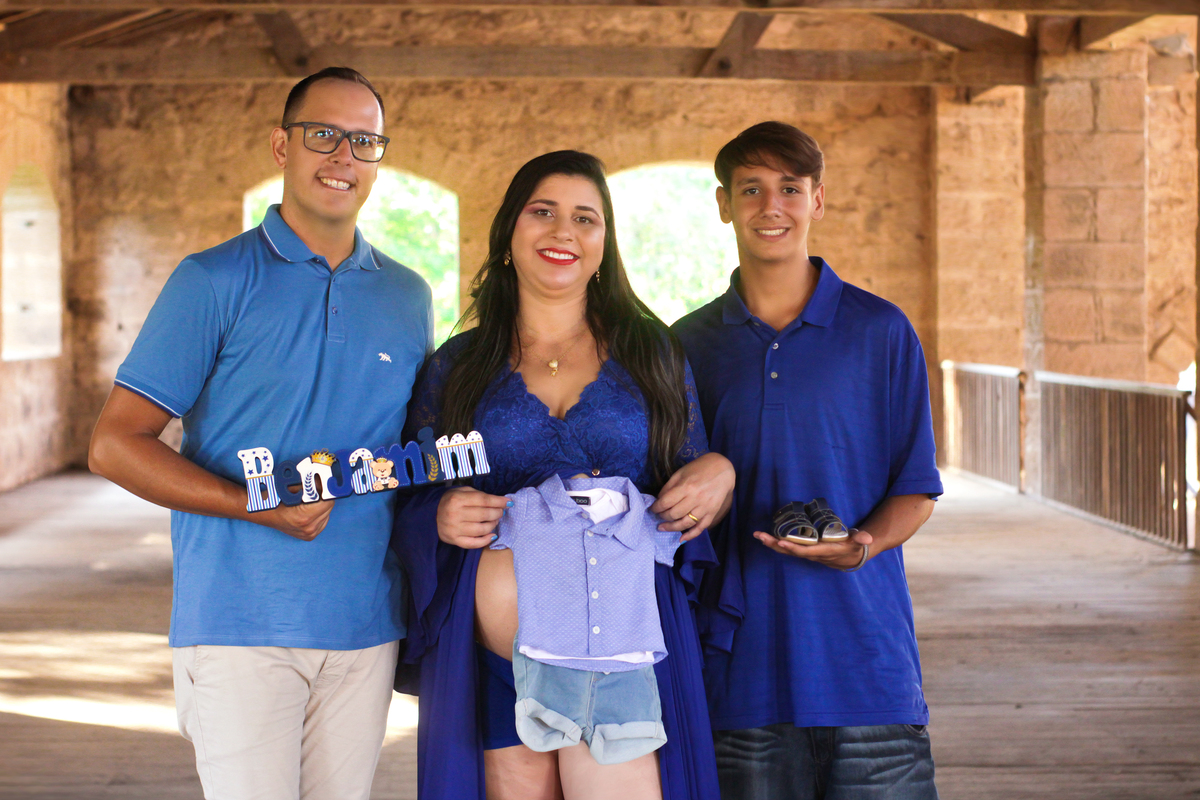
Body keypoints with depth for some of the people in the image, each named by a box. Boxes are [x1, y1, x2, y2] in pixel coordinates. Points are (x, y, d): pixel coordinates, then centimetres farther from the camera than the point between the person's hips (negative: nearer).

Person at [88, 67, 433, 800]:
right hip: (239, 625, -4)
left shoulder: (408, 297, 13)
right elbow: (115, 444, -6)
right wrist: (261, 507, -16)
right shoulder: (215, 281, -1)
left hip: (366, 626, 4)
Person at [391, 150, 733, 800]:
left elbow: (690, 498, 15)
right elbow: (409, 509, 12)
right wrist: (441, 517, -9)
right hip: (497, 650, 1)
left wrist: (718, 475, -7)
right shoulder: (456, 368, 10)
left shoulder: (652, 355, 11)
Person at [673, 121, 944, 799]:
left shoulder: (881, 331, 4)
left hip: (866, 662, -1)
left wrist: (865, 541, -14)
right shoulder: (687, 346, 9)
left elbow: (915, 489, 4)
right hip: (741, 664, 1)